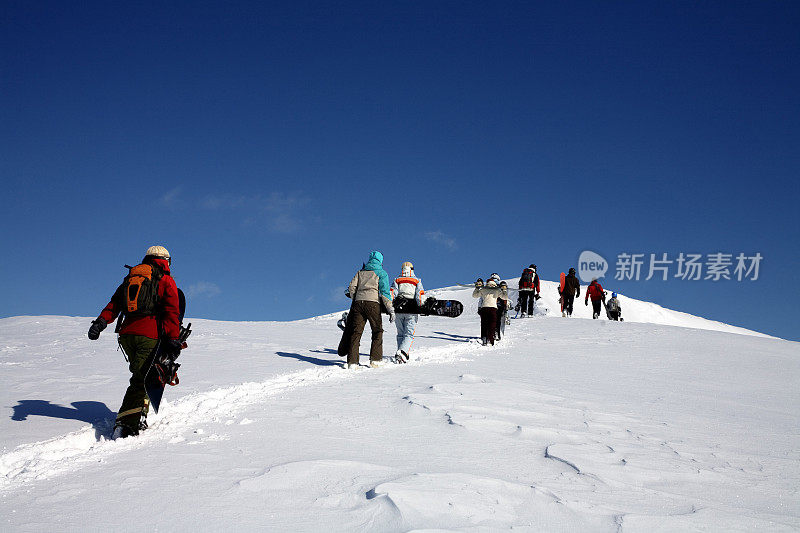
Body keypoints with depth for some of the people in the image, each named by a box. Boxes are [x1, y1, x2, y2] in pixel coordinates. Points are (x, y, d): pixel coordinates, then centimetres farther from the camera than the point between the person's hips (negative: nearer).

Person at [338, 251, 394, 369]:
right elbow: (384, 291, -2)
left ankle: (352, 361, -4)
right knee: (377, 331, 10)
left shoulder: (361, 272, 19)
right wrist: (390, 309, -5)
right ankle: (375, 360, 2)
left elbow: (352, 286, 9)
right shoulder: (382, 273, 9)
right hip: (373, 303, -3)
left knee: (356, 332, 4)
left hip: (358, 303, 3)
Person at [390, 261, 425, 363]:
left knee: (400, 334, 15)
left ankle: (401, 353, 9)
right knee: (409, 335, -1)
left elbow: (391, 294, -2)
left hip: (398, 311, 2)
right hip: (411, 312, -2)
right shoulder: (417, 281, 5)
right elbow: (420, 296, -6)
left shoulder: (396, 281, 9)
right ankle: (402, 352, -22)